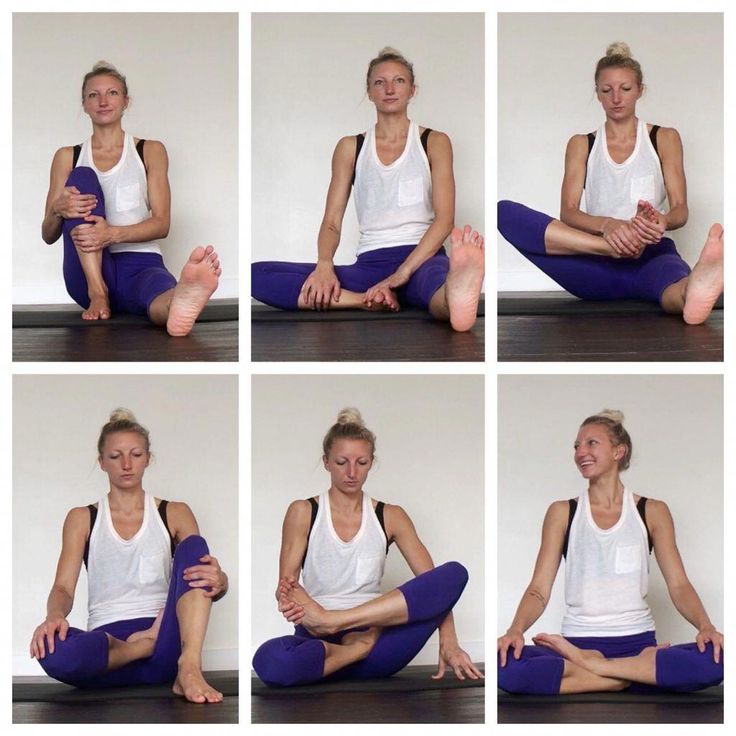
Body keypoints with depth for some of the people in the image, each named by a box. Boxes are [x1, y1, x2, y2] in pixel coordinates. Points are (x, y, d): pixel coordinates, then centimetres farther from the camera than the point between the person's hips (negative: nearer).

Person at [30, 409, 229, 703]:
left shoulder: (175, 514, 15)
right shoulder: (82, 519, 14)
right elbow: (63, 587, 3)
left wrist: (218, 582, -24)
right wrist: (54, 616, -22)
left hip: (166, 639, 1)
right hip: (107, 641, -1)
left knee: (193, 545, -23)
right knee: (52, 651, -36)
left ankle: (189, 668, -37)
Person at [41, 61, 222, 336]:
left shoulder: (150, 151, 12)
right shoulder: (67, 157, 15)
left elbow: (161, 224, 1)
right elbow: (48, 235, 11)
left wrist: (113, 234, -20)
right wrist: (58, 210, -15)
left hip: (140, 263, -1)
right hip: (88, 271, 2)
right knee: (82, 177, -19)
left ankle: (180, 300, -81)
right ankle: (97, 292, -33)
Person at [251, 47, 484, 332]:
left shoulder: (434, 142, 10)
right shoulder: (350, 148, 17)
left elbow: (444, 218, -3)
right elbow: (331, 222, 9)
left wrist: (403, 272, -20)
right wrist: (324, 265, -16)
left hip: (422, 258, -3)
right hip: (370, 264, 3)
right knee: (257, 275, -22)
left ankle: (454, 296, -80)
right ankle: (370, 300, -37)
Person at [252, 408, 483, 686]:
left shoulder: (390, 517, 13)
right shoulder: (303, 513, 9)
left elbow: (435, 583, 4)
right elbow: (285, 585, 0)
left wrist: (447, 642, -13)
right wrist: (289, 599, -26)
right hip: (319, 640, -3)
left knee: (455, 573, -22)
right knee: (270, 661, -40)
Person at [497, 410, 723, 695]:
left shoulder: (652, 512, 10)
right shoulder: (563, 513, 9)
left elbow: (678, 584, 3)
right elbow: (539, 589, 2)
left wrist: (705, 626, -18)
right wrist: (516, 630, -19)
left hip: (638, 642, 0)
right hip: (578, 643, 0)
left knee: (716, 659, -32)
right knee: (504, 665, -33)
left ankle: (586, 664, -21)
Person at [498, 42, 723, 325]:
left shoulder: (664, 139, 17)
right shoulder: (582, 145, 19)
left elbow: (680, 210, 4)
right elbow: (568, 212, 3)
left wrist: (661, 221, -24)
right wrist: (607, 225, -22)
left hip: (650, 254, -2)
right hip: (597, 270, 2)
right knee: (505, 212, -23)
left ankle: (690, 292, -82)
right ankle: (614, 248, -40)